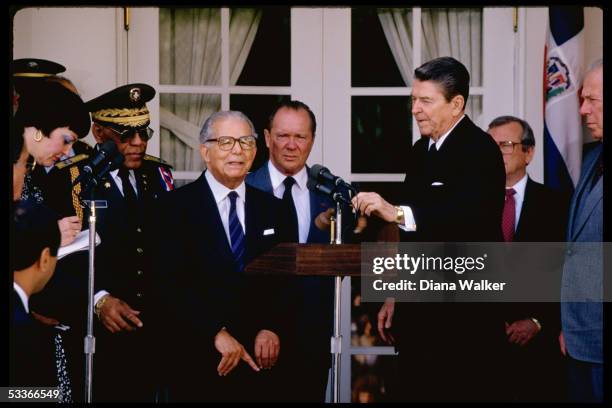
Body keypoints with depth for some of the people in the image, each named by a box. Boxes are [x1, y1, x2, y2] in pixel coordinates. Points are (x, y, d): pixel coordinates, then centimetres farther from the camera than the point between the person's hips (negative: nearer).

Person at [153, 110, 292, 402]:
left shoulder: (271, 208, 10)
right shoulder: (176, 206, -4)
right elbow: (170, 284, -12)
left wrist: (271, 328, -9)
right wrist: (217, 333, -18)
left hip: (258, 358, 4)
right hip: (196, 360, -4)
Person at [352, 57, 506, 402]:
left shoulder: (480, 150, -11)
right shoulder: (420, 152, 14)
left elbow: (471, 215, -29)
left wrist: (398, 213, -38)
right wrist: (396, 295, 16)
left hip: (465, 312, -8)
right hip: (419, 311, 8)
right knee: (415, 390, 10)